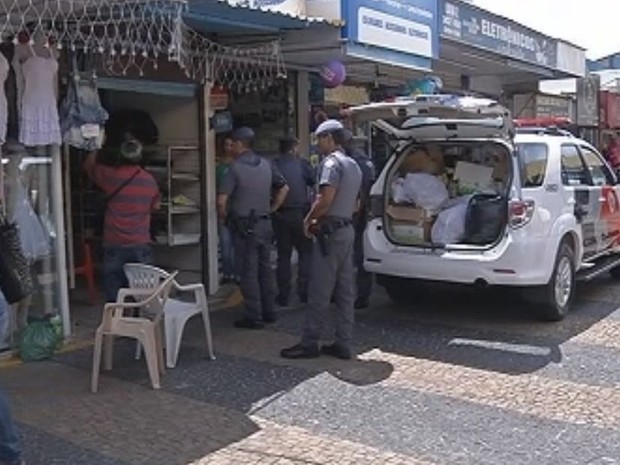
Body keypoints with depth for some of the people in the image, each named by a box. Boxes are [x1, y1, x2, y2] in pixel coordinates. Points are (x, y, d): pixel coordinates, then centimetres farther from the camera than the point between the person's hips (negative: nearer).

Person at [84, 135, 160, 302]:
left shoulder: (111, 176, -5)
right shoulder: (150, 180, 3)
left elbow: (88, 165, 14)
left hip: (114, 246, -2)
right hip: (141, 246, 2)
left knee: (114, 296, 3)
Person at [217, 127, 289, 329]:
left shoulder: (235, 168, -13)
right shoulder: (266, 165, 7)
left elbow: (222, 200, -19)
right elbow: (284, 188, 14)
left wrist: (223, 216, -1)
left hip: (245, 226, -6)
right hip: (265, 223, 6)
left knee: (249, 272, 0)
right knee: (265, 268, 14)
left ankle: (254, 316, 4)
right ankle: (269, 312, 22)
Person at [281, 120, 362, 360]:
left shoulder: (331, 162, -11)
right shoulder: (353, 165, 18)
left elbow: (326, 199, -24)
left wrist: (309, 220, -9)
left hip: (331, 232, -10)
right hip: (347, 230, 10)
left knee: (319, 291, -4)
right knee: (345, 291, 9)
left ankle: (309, 343, 1)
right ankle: (343, 344, 13)